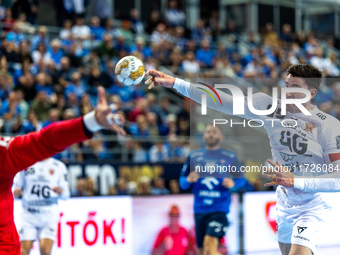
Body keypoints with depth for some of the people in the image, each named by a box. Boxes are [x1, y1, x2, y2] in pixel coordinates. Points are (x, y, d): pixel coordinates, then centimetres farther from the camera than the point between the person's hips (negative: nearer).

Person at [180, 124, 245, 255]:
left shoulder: (230, 157, 6)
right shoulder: (194, 156, 10)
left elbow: (241, 179, 11)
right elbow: (182, 183, 13)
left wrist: (233, 183, -11)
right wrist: (189, 180, -9)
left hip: (219, 209, -3)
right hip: (200, 209, 3)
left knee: (210, 244, -23)